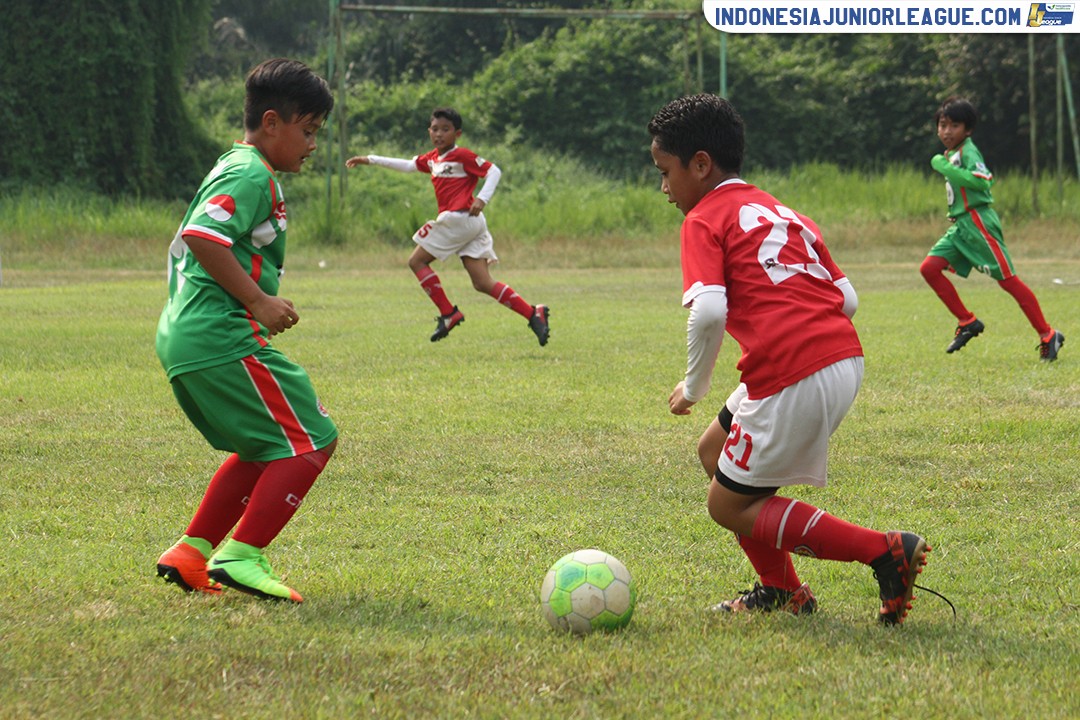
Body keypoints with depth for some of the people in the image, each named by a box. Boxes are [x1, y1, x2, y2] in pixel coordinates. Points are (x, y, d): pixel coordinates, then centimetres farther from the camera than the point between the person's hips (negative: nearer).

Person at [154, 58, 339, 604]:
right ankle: (241, 556, -10)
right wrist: (259, 299, -21)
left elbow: (183, 245, 29)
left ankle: (190, 553, 19)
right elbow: (202, 236, -24)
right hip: (223, 339, -11)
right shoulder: (251, 175, -10)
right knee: (311, 441, -7)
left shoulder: (234, 170, 23)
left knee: (266, 449, 21)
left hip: (181, 338, 11)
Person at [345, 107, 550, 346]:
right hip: (473, 226, 8)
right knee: (483, 283, 1)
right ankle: (533, 314, -6)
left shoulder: (462, 155, -4)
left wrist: (482, 198, -21)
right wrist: (370, 160, 33)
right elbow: (407, 165, 31)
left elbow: (494, 171, -7)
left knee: (417, 261, 2)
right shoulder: (433, 158, 20)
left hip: (459, 218, -8)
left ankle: (448, 314, 1)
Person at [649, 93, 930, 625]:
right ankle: (779, 590, 27)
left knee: (729, 505, 6)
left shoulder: (704, 219, 1)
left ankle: (886, 551, -4)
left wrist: (693, 387, -1)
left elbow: (708, 310, -15)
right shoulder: (785, 213, 24)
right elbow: (847, 298, 18)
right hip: (845, 357, 9)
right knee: (714, 450, 25)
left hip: (792, 380, -9)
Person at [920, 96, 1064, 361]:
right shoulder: (951, 154, 18)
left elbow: (981, 180, -29)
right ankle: (967, 322, 3)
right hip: (960, 225, 9)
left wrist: (944, 167, -27)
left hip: (978, 222, -9)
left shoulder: (968, 152, -12)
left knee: (1007, 279, -8)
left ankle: (1048, 336, -2)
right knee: (929, 268, -4)